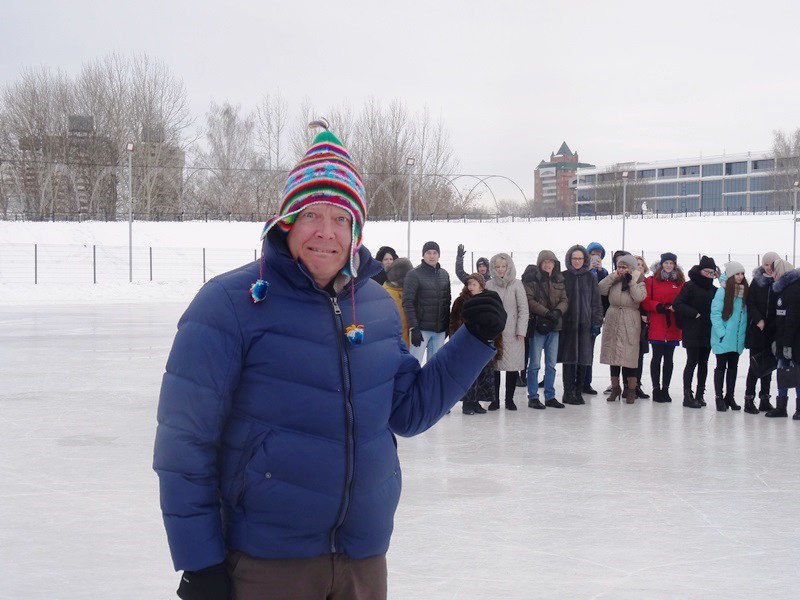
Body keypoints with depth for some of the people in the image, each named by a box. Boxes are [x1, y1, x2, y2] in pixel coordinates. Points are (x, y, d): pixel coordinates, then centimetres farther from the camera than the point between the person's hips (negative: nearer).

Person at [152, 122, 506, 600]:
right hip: (264, 561, -5)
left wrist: (476, 341, 3)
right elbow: (185, 439, -10)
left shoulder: (379, 308, 5)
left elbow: (408, 412, 14)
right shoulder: (233, 302, -12)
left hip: (365, 558, 5)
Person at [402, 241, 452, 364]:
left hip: (440, 330, 6)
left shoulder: (444, 274, 12)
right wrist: (413, 328, -17)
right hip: (421, 329, -6)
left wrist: (447, 325, 14)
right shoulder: (414, 274, -6)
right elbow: (408, 303, -11)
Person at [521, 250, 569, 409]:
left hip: (554, 325, 5)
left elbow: (564, 300, 8)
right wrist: (547, 313, -20)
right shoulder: (532, 278, -5)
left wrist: (558, 311, -13)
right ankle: (533, 397, 6)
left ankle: (550, 396, 18)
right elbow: (529, 300, -13)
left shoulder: (559, 280, 12)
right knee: (535, 364, -1)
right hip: (537, 324, -5)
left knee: (551, 364, 10)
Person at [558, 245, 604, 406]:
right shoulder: (563, 277, 4)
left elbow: (596, 302, 8)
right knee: (569, 359, -3)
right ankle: (568, 393, 1)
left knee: (583, 359, 1)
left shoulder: (590, 278, 8)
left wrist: (597, 322, 2)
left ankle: (578, 391, 11)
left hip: (585, 324, 2)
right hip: (567, 324, -1)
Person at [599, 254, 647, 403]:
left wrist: (632, 281, -12)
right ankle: (615, 387, 17)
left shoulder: (638, 281, 2)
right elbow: (601, 290, -5)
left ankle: (631, 390, 3)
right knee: (613, 354, 7)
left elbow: (639, 297, -15)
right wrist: (613, 276, -6)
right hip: (613, 320, 4)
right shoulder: (613, 281, 11)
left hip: (630, 323, -3)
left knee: (629, 355, -5)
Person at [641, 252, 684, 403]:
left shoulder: (680, 282, 10)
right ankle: (656, 389, 5)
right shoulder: (651, 281, 3)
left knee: (669, 358, 6)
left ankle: (665, 389, 12)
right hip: (656, 326, -2)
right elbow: (645, 302, -1)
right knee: (657, 356, -2)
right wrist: (658, 306, -17)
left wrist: (675, 307, -11)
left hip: (673, 327, 2)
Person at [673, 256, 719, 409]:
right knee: (692, 362, -6)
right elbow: (677, 305, -11)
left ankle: (700, 394, 14)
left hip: (707, 332, 6)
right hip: (692, 332, -6)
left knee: (703, 363, 8)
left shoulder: (713, 289, 14)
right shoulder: (690, 286, -4)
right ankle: (687, 396, -4)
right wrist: (695, 314, -13)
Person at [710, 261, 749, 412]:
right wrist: (721, 333, -17)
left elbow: (745, 313, 10)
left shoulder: (744, 292, 5)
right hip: (723, 339, -5)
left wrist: (744, 334, 3)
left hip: (737, 339, 5)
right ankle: (719, 398, 11)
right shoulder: (722, 291, -12)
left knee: (733, 367, 13)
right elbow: (715, 314, -14)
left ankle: (730, 397, 22)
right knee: (721, 367, 3)